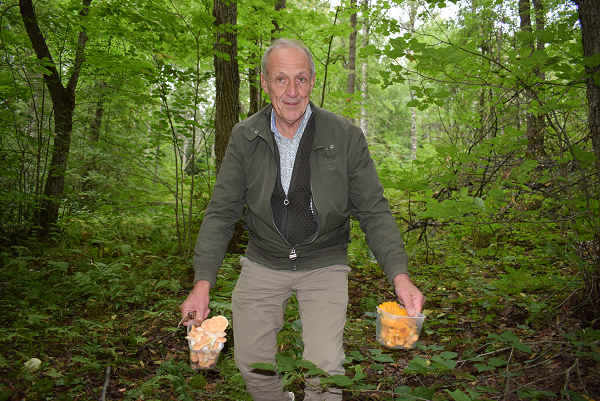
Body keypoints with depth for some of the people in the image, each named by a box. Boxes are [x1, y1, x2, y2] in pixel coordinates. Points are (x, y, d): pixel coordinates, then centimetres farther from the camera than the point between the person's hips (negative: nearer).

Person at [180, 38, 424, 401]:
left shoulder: (346, 136, -10)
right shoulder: (244, 138, -5)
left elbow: (374, 211, -7)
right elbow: (222, 212, -4)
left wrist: (400, 275, -21)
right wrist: (203, 282, -14)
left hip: (324, 263, -2)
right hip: (263, 263, 2)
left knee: (324, 364, -14)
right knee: (250, 360, 3)